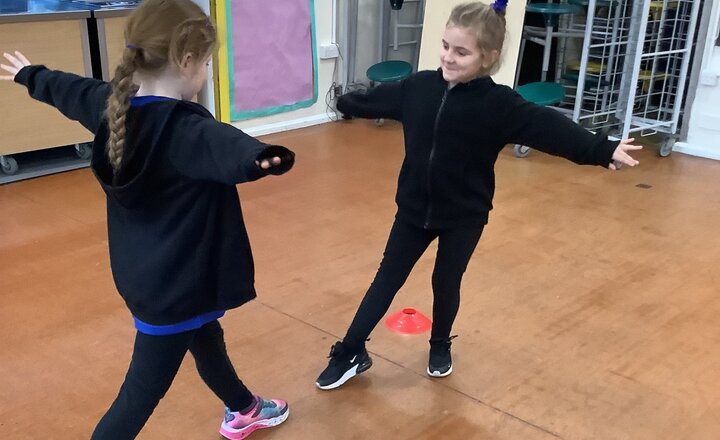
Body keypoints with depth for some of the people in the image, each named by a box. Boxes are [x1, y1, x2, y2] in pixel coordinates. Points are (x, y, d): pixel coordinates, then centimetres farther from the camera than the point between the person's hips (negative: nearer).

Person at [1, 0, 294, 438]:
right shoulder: (183, 128, -27)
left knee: (206, 338, 30)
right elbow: (221, 145, -50)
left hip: (146, 274, 10)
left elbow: (68, 89, 20)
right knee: (141, 393, 3)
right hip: (175, 282, -10)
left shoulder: (114, 104, -1)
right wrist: (260, 157, -70)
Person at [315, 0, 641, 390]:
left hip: (464, 217, -3)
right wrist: (345, 103, 29)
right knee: (387, 280, 11)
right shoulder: (418, 86, -6)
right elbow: (377, 100, 12)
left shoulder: (498, 104, -17)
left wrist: (602, 150, -37)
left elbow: (547, 126, -26)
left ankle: (440, 348, 40)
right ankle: (349, 354, 21)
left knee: (446, 283, 12)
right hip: (414, 208, 3)